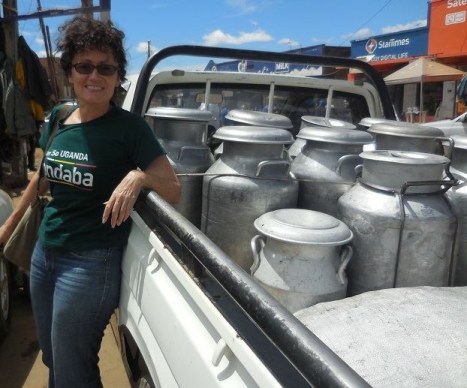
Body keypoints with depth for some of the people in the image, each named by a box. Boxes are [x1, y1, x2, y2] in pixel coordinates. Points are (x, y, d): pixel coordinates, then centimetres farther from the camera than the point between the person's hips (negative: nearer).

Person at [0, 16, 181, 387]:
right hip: (44, 251, 6)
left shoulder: (129, 126, -14)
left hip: (91, 262, -6)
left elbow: (175, 190, -14)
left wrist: (140, 176, -33)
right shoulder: (58, 118, 3)